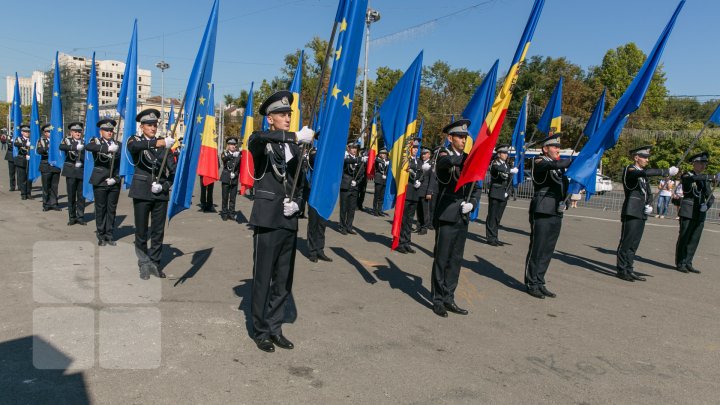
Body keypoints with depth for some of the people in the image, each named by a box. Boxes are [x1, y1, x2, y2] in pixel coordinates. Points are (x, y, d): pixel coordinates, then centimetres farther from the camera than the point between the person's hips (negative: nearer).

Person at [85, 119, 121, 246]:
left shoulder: (116, 145, 8)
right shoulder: (96, 141, 0)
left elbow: (118, 164, 7)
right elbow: (88, 147, -25)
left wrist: (115, 178, -8)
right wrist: (107, 148, -39)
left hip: (114, 182, 3)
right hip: (100, 182, -3)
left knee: (112, 209, 6)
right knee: (100, 209, 3)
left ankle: (109, 235, 15)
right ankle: (101, 236, 14)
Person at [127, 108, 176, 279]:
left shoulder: (163, 143, 8)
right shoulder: (135, 140, 0)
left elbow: (173, 169, 5)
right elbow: (133, 146, -27)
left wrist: (164, 185, -12)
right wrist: (157, 143, -42)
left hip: (161, 193, 2)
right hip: (142, 192, -2)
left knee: (159, 231, 8)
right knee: (141, 231, 5)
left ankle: (155, 263, 21)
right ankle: (144, 264, 19)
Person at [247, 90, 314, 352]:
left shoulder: (294, 148, 14)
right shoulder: (259, 141, -2)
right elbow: (259, 139, -28)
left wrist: (295, 202, 0)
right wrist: (295, 136, -38)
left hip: (289, 221, 6)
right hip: (267, 220, -5)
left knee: (284, 280, 11)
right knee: (263, 279, 2)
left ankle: (275, 328, 25)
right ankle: (260, 331, 17)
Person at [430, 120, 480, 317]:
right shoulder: (444, 158, -6)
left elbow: (475, 187, 16)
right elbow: (451, 161, -32)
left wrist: (472, 203, -3)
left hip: (463, 218, 6)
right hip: (446, 217, -6)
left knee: (456, 260, 11)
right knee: (441, 260, 2)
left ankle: (449, 299, 22)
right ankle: (438, 300, 13)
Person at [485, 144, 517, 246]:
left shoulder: (507, 165, 16)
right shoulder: (494, 163, -4)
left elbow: (509, 179, 15)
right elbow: (499, 169, -27)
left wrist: (507, 191, 1)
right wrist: (511, 170, -41)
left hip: (503, 195, 6)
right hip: (495, 194, -6)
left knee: (498, 217, 9)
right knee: (492, 216, -5)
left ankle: (494, 237, 15)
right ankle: (490, 237, -1)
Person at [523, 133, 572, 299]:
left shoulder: (559, 167, 19)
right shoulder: (539, 162, -5)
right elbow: (556, 165, -24)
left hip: (557, 214, 7)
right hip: (542, 212, -7)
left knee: (547, 251, 11)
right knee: (536, 249, -1)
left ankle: (539, 283, 20)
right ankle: (531, 284, 9)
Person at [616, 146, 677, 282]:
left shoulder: (642, 174, 20)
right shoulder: (629, 170, -7)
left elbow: (648, 193, 20)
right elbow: (647, 172, -27)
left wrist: (649, 205, 2)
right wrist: (667, 171, -25)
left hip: (641, 214, 8)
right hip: (631, 213, -8)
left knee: (634, 244, 10)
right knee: (626, 242, -5)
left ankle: (629, 270, 15)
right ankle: (622, 270, 0)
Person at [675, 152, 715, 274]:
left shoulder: (705, 180, 15)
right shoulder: (687, 176, -3)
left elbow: (710, 197, 12)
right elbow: (692, 178, -28)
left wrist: (707, 205, -9)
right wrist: (712, 177, -38)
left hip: (700, 214, 6)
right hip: (688, 212, -6)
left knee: (694, 239, 7)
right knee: (684, 238, -2)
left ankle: (688, 263, 15)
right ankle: (680, 264, 6)